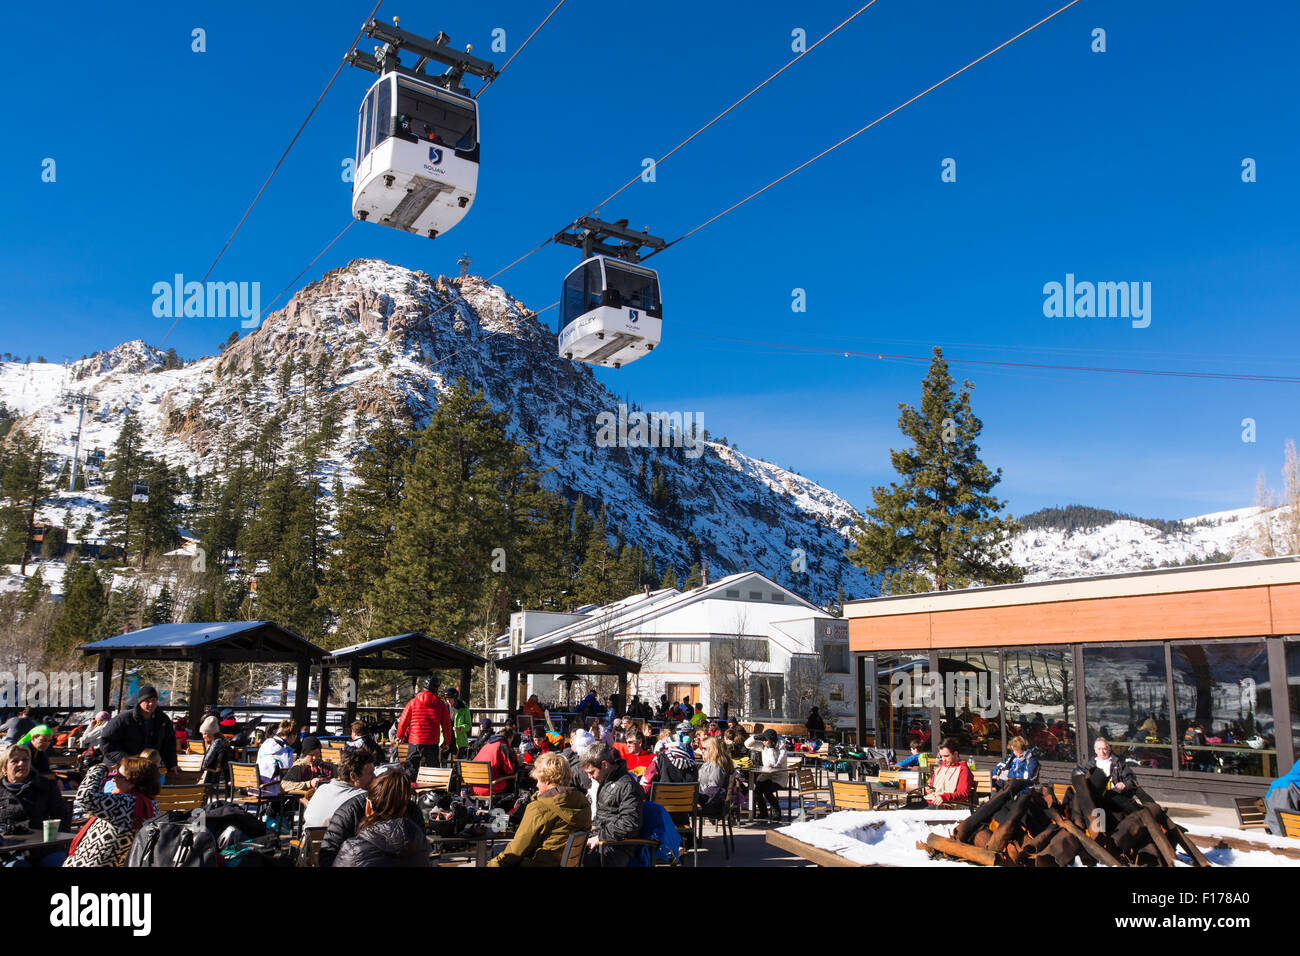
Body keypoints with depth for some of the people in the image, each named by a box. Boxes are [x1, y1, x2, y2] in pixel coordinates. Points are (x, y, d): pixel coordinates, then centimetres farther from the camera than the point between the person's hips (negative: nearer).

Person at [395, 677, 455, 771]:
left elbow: (403, 720, 6)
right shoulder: (441, 704, 1)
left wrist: (399, 736, 18)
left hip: (414, 742, 1)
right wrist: (447, 742, 13)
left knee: (410, 769, 9)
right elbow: (446, 725, 4)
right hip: (432, 743, 0)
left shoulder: (414, 701, 2)